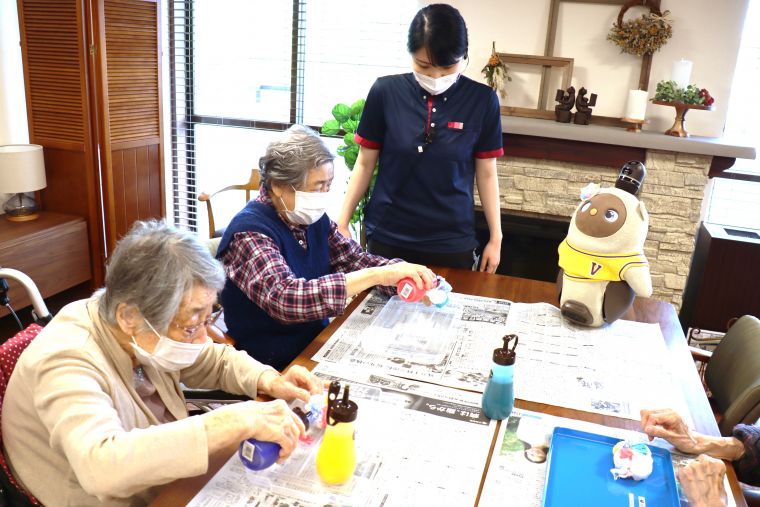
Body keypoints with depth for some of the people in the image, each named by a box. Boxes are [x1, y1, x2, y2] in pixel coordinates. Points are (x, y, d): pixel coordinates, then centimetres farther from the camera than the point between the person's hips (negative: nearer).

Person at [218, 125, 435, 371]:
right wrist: (376, 275, -36)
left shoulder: (313, 219, 2)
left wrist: (407, 273, -15)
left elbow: (356, 259, 4)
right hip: (275, 366, -6)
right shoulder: (249, 232, -20)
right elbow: (286, 299, -34)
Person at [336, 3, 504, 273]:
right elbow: (365, 164, 0)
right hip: (387, 236, 0)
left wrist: (495, 237, 3)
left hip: (452, 241, 0)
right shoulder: (385, 91, -8)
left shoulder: (482, 100, -7)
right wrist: (342, 223, -1)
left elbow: (486, 174, 1)